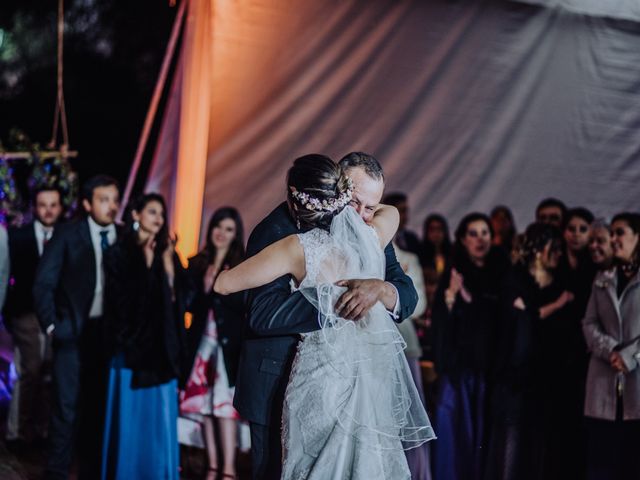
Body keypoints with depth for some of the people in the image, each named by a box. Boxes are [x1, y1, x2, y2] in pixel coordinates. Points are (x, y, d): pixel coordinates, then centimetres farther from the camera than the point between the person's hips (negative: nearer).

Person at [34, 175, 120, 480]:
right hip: (74, 332, -3)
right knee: (67, 408, -4)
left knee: (98, 407, 9)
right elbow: (43, 283, -4)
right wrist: (51, 326, -10)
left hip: (109, 333, 3)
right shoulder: (67, 234, -3)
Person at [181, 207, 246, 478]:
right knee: (203, 405, 1)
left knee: (224, 404, -12)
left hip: (229, 344, -3)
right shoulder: (196, 264, 11)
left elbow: (247, 306, -4)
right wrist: (204, 289, -9)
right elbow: (189, 304, 8)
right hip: (201, 342, 3)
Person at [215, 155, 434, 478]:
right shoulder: (371, 236, 1)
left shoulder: (298, 248, -13)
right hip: (376, 375, 5)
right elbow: (391, 212, 27)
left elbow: (223, 284, -6)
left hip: (326, 377, -5)